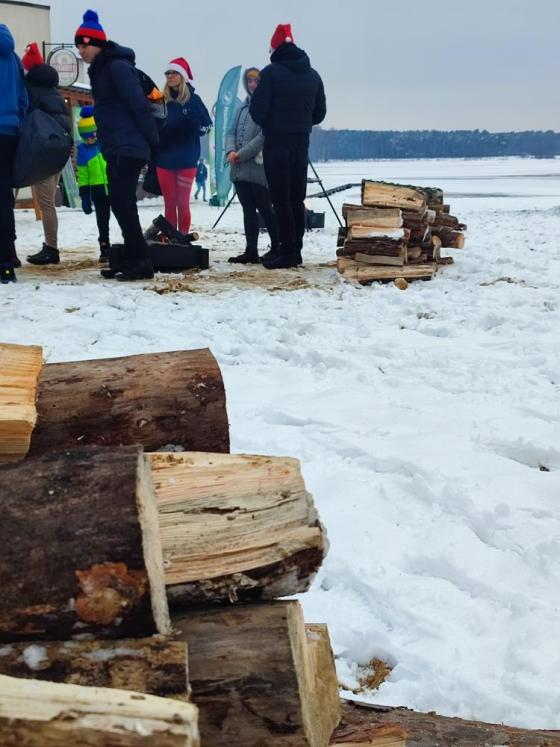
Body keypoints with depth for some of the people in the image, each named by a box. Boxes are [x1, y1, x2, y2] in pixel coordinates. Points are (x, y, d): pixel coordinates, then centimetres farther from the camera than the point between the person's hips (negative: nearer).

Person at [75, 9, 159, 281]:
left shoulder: (118, 66, -11)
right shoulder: (100, 70, 18)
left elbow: (139, 105, -17)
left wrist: (152, 141, -17)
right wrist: (107, 143, 17)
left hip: (129, 147, -10)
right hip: (115, 149, 10)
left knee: (124, 204, -12)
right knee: (120, 204, 8)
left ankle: (140, 262, -10)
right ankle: (131, 261, 12)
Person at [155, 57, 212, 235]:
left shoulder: (192, 99, 0)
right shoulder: (162, 100, 7)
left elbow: (206, 125, -5)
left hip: (186, 159, -3)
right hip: (164, 159, 3)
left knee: (182, 203, 0)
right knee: (169, 203, 6)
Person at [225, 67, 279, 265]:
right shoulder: (243, 107, 17)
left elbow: (263, 137, -16)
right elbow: (232, 132, 16)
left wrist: (241, 154, -15)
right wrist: (230, 151, -4)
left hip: (259, 168, -7)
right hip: (240, 170, 7)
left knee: (265, 209, 1)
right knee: (248, 210, 9)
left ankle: (277, 248, 14)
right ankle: (251, 252, 13)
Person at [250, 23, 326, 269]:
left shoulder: (271, 72, -10)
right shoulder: (313, 75, 8)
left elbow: (257, 111, -10)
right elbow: (319, 113, 12)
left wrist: (269, 125, 9)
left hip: (276, 143, -6)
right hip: (302, 143, 6)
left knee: (281, 199, -3)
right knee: (297, 199, 11)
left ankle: (287, 251, -5)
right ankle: (296, 250, 14)